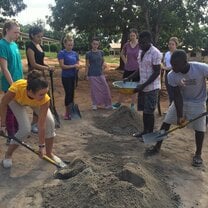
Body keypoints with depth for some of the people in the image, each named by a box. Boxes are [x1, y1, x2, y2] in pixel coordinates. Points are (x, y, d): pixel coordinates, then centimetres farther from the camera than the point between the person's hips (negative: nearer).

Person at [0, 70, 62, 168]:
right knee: (25, 129, -17)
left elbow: (41, 125, -30)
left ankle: (49, 153, 11)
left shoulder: (44, 99, -40)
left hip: (36, 101, 2)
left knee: (50, 123, -11)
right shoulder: (16, 89, -45)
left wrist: (41, 146, -25)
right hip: (16, 100, -2)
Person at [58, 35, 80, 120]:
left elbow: (78, 64, 11)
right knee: (68, 93, -5)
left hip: (74, 76, 5)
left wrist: (77, 66, -12)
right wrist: (73, 66, -16)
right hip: (66, 77, -5)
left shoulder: (75, 53, 10)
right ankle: (67, 113, 7)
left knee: (72, 93, 9)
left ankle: (71, 110, 19)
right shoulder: (62, 53, -7)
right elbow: (62, 66, -14)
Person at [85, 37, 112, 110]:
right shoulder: (88, 54, -4)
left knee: (105, 88, 2)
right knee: (94, 89, 3)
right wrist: (86, 75, -4)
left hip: (100, 74, 3)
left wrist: (104, 64, -4)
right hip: (92, 75, -3)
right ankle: (95, 104, 17)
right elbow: (87, 65, -1)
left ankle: (107, 104, 14)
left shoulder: (101, 52, 6)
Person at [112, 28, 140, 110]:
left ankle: (132, 105, 19)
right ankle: (119, 103, 19)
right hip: (127, 69, 3)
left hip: (136, 69, -3)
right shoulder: (127, 45, 2)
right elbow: (122, 54, 18)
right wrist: (125, 62, 9)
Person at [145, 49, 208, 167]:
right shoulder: (172, 76, -24)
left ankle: (198, 154, 21)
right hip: (181, 101, 2)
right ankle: (157, 147, 18)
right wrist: (180, 115, -21)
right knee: (166, 122, 1)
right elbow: (177, 96, -18)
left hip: (198, 102, -2)